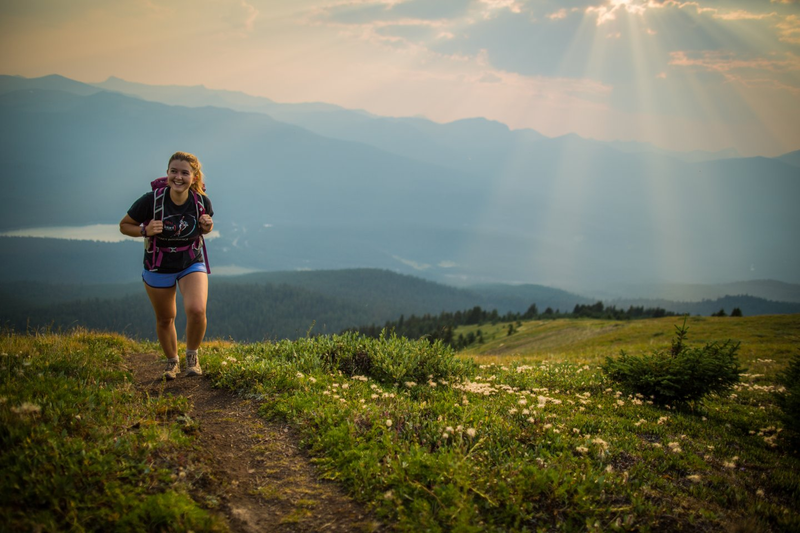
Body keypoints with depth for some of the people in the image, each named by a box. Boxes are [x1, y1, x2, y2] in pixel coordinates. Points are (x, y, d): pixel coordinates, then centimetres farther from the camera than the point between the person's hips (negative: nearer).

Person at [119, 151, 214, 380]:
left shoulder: (202, 201, -15)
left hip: (192, 264, 0)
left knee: (197, 310, -23)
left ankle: (192, 354, 6)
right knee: (165, 319, 14)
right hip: (158, 269, 0)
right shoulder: (151, 200, -22)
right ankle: (172, 361, 41)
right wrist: (145, 231, -27)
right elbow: (124, 225, -8)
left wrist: (207, 226, -17)